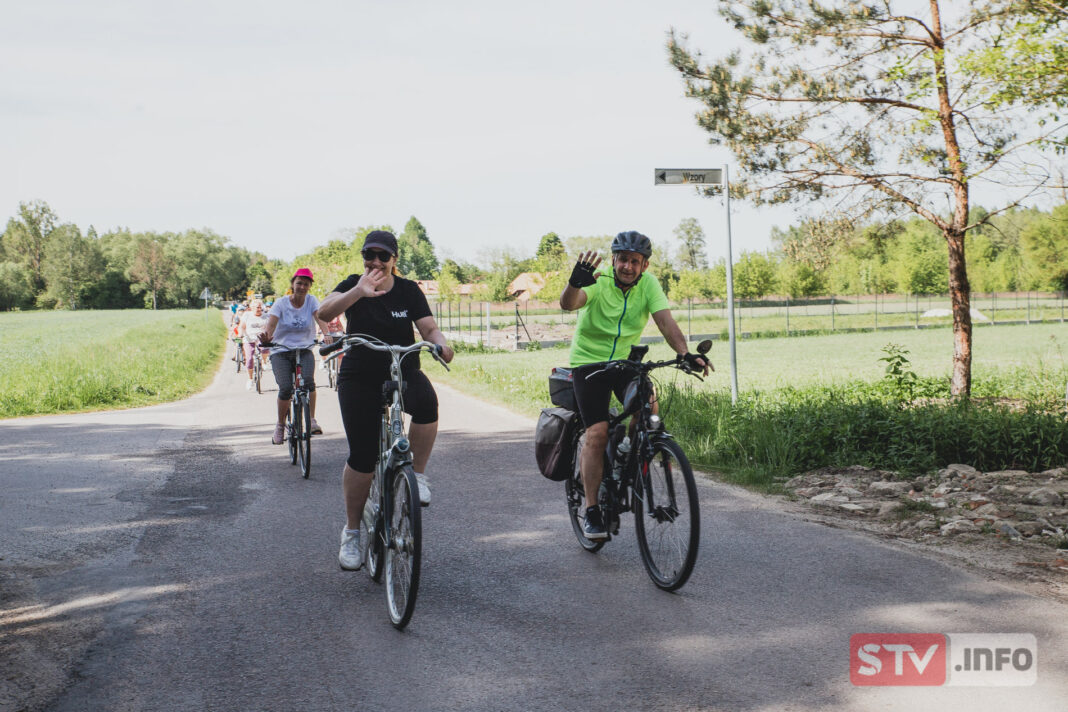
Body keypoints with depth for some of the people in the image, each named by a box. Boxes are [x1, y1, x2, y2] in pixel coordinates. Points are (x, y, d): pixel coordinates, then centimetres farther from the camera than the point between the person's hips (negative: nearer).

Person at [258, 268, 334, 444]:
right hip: (281, 352, -1)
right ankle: (280, 425, 3)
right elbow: (271, 324, -18)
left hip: (304, 350, 1)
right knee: (286, 388, -19)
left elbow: (320, 318, -16)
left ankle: (312, 421, -14)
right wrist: (266, 336, -41)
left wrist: (327, 334, -38)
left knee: (308, 381, -27)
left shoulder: (311, 301, 1)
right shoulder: (281, 303, -3)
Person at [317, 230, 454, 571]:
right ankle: (352, 532, 14)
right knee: (362, 458, -5)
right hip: (360, 380, -1)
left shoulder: (408, 290, 0)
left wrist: (441, 344, -30)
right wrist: (359, 292, -43)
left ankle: (417, 474, -12)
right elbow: (324, 312, -24)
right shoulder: (353, 285, -6)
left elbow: (429, 328, -5)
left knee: (426, 403, -34)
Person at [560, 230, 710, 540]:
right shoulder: (599, 282, -19)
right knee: (597, 434, -13)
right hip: (589, 361, -3)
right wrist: (574, 283, -61)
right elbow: (568, 304, -38)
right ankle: (592, 512, -4)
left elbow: (665, 320, -20)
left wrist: (684, 353, -39)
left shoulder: (648, 284, -9)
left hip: (626, 360, 3)